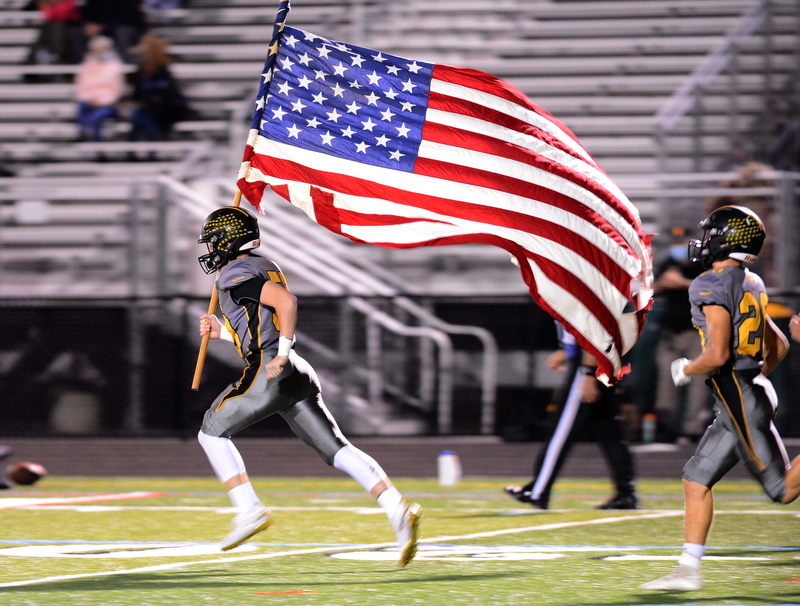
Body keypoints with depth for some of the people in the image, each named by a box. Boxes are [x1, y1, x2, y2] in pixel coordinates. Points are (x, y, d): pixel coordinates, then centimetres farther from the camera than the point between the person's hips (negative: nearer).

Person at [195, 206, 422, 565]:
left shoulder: (233, 274, -5)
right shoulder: (265, 268, 24)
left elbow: (286, 301, -20)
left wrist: (281, 354, -19)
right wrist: (223, 332, 29)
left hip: (269, 373, -8)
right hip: (298, 375, 8)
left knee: (213, 432, 10)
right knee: (335, 448, -1)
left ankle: (249, 510, 0)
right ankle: (398, 510, -18)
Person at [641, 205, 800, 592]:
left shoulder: (715, 286, -14)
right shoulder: (750, 285, 15)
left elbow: (717, 355, -22)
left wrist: (685, 371, -3)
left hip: (739, 400, -10)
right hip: (738, 401, 10)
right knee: (697, 480, 9)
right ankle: (687, 571, 9)